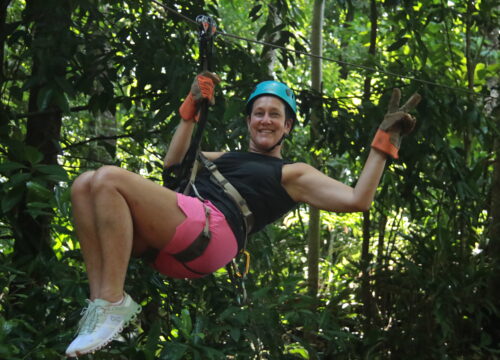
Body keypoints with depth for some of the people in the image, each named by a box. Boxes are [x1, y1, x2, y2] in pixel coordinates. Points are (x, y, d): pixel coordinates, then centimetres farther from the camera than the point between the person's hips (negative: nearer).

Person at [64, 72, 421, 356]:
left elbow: (357, 200, 8)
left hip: (208, 232, -7)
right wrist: (192, 108, 38)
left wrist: (385, 141, 6)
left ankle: (114, 303, -26)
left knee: (109, 178, -25)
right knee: (85, 185, -14)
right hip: (164, 238, 7)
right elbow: (173, 165, 41)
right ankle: (99, 298, -20)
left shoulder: (292, 174, 18)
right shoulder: (228, 157, 37)